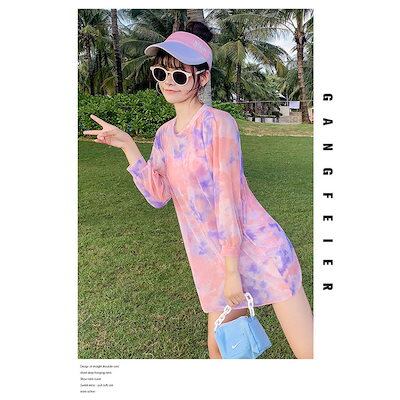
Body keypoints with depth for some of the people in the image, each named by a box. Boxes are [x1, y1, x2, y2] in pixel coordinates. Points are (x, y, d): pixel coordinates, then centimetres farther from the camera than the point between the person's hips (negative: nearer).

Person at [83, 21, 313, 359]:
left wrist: (232, 269, -15)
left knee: (308, 351, 1)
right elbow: (158, 194, 1)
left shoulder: (217, 123, -13)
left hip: (258, 248, -5)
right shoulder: (165, 134, 8)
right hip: (212, 258, 6)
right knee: (220, 347, 16)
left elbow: (229, 198, -17)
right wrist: (127, 145, -4)